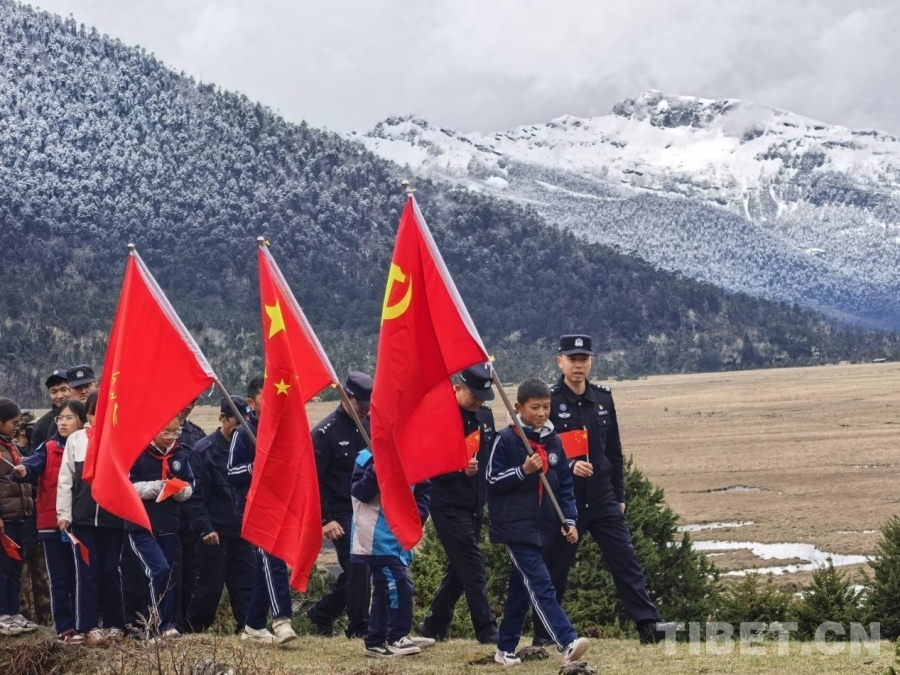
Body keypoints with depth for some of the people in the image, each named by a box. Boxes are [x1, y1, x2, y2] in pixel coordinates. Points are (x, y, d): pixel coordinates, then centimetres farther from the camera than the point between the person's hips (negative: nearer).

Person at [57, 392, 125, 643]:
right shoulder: (75, 439, 4)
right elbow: (65, 479, 4)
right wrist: (63, 513, 0)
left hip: (114, 516, -1)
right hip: (83, 517, 1)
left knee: (111, 571, 7)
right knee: (88, 571, 3)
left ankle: (114, 624, 14)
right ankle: (89, 625, 8)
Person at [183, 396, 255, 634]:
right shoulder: (204, 450, -6)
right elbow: (195, 496, -11)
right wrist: (205, 528, -19)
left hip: (243, 532, 5)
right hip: (216, 533, -5)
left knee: (247, 585, 1)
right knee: (209, 587, 2)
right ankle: (192, 633, 15)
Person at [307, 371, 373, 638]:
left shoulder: (370, 427, 11)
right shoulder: (325, 432, -8)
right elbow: (313, 480, -10)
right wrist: (325, 519, -14)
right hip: (342, 515, -6)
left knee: (355, 571, 11)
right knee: (358, 569, -11)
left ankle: (322, 613, 28)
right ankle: (359, 627, -2)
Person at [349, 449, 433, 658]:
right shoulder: (368, 459, -8)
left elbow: (423, 491, 14)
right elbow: (360, 492, -16)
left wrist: (418, 515, -2)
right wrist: (375, 472, -29)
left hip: (400, 536, 7)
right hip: (378, 537, -7)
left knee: (385, 589, 12)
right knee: (398, 585, -14)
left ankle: (376, 641, 20)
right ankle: (396, 638, -5)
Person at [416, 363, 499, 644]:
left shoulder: (485, 415, 10)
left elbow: (492, 455, 20)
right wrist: (459, 469, -29)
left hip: (475, 507, 7)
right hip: (448, 507, -7)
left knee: (459, 568, 13)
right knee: (473, 568, -10)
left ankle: (435, 625, 25)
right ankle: (487, 631, -10)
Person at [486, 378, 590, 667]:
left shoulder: (553, 441, 9)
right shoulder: (506, 439, -8)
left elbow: (564, 484, 13)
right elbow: (492, 481, -8)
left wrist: (569, 520, 5)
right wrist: (523, 470, -20)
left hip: (539, 526, 7)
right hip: (514, 526, -7)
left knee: (521, 588, 13)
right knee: (540, 584, -16)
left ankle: (506, 648, 23)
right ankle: (567, 644, -27)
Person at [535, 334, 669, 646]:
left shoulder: (603, 398, 8)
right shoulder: (549, 400, -6)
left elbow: (614, 451, 13)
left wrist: (619, 496, 12)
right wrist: (568, 466, -25)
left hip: (602, 497, 4)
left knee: (624, 557, -3)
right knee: (555, 565, 4)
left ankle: (648, 623, -5)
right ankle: (543, 635, 14)